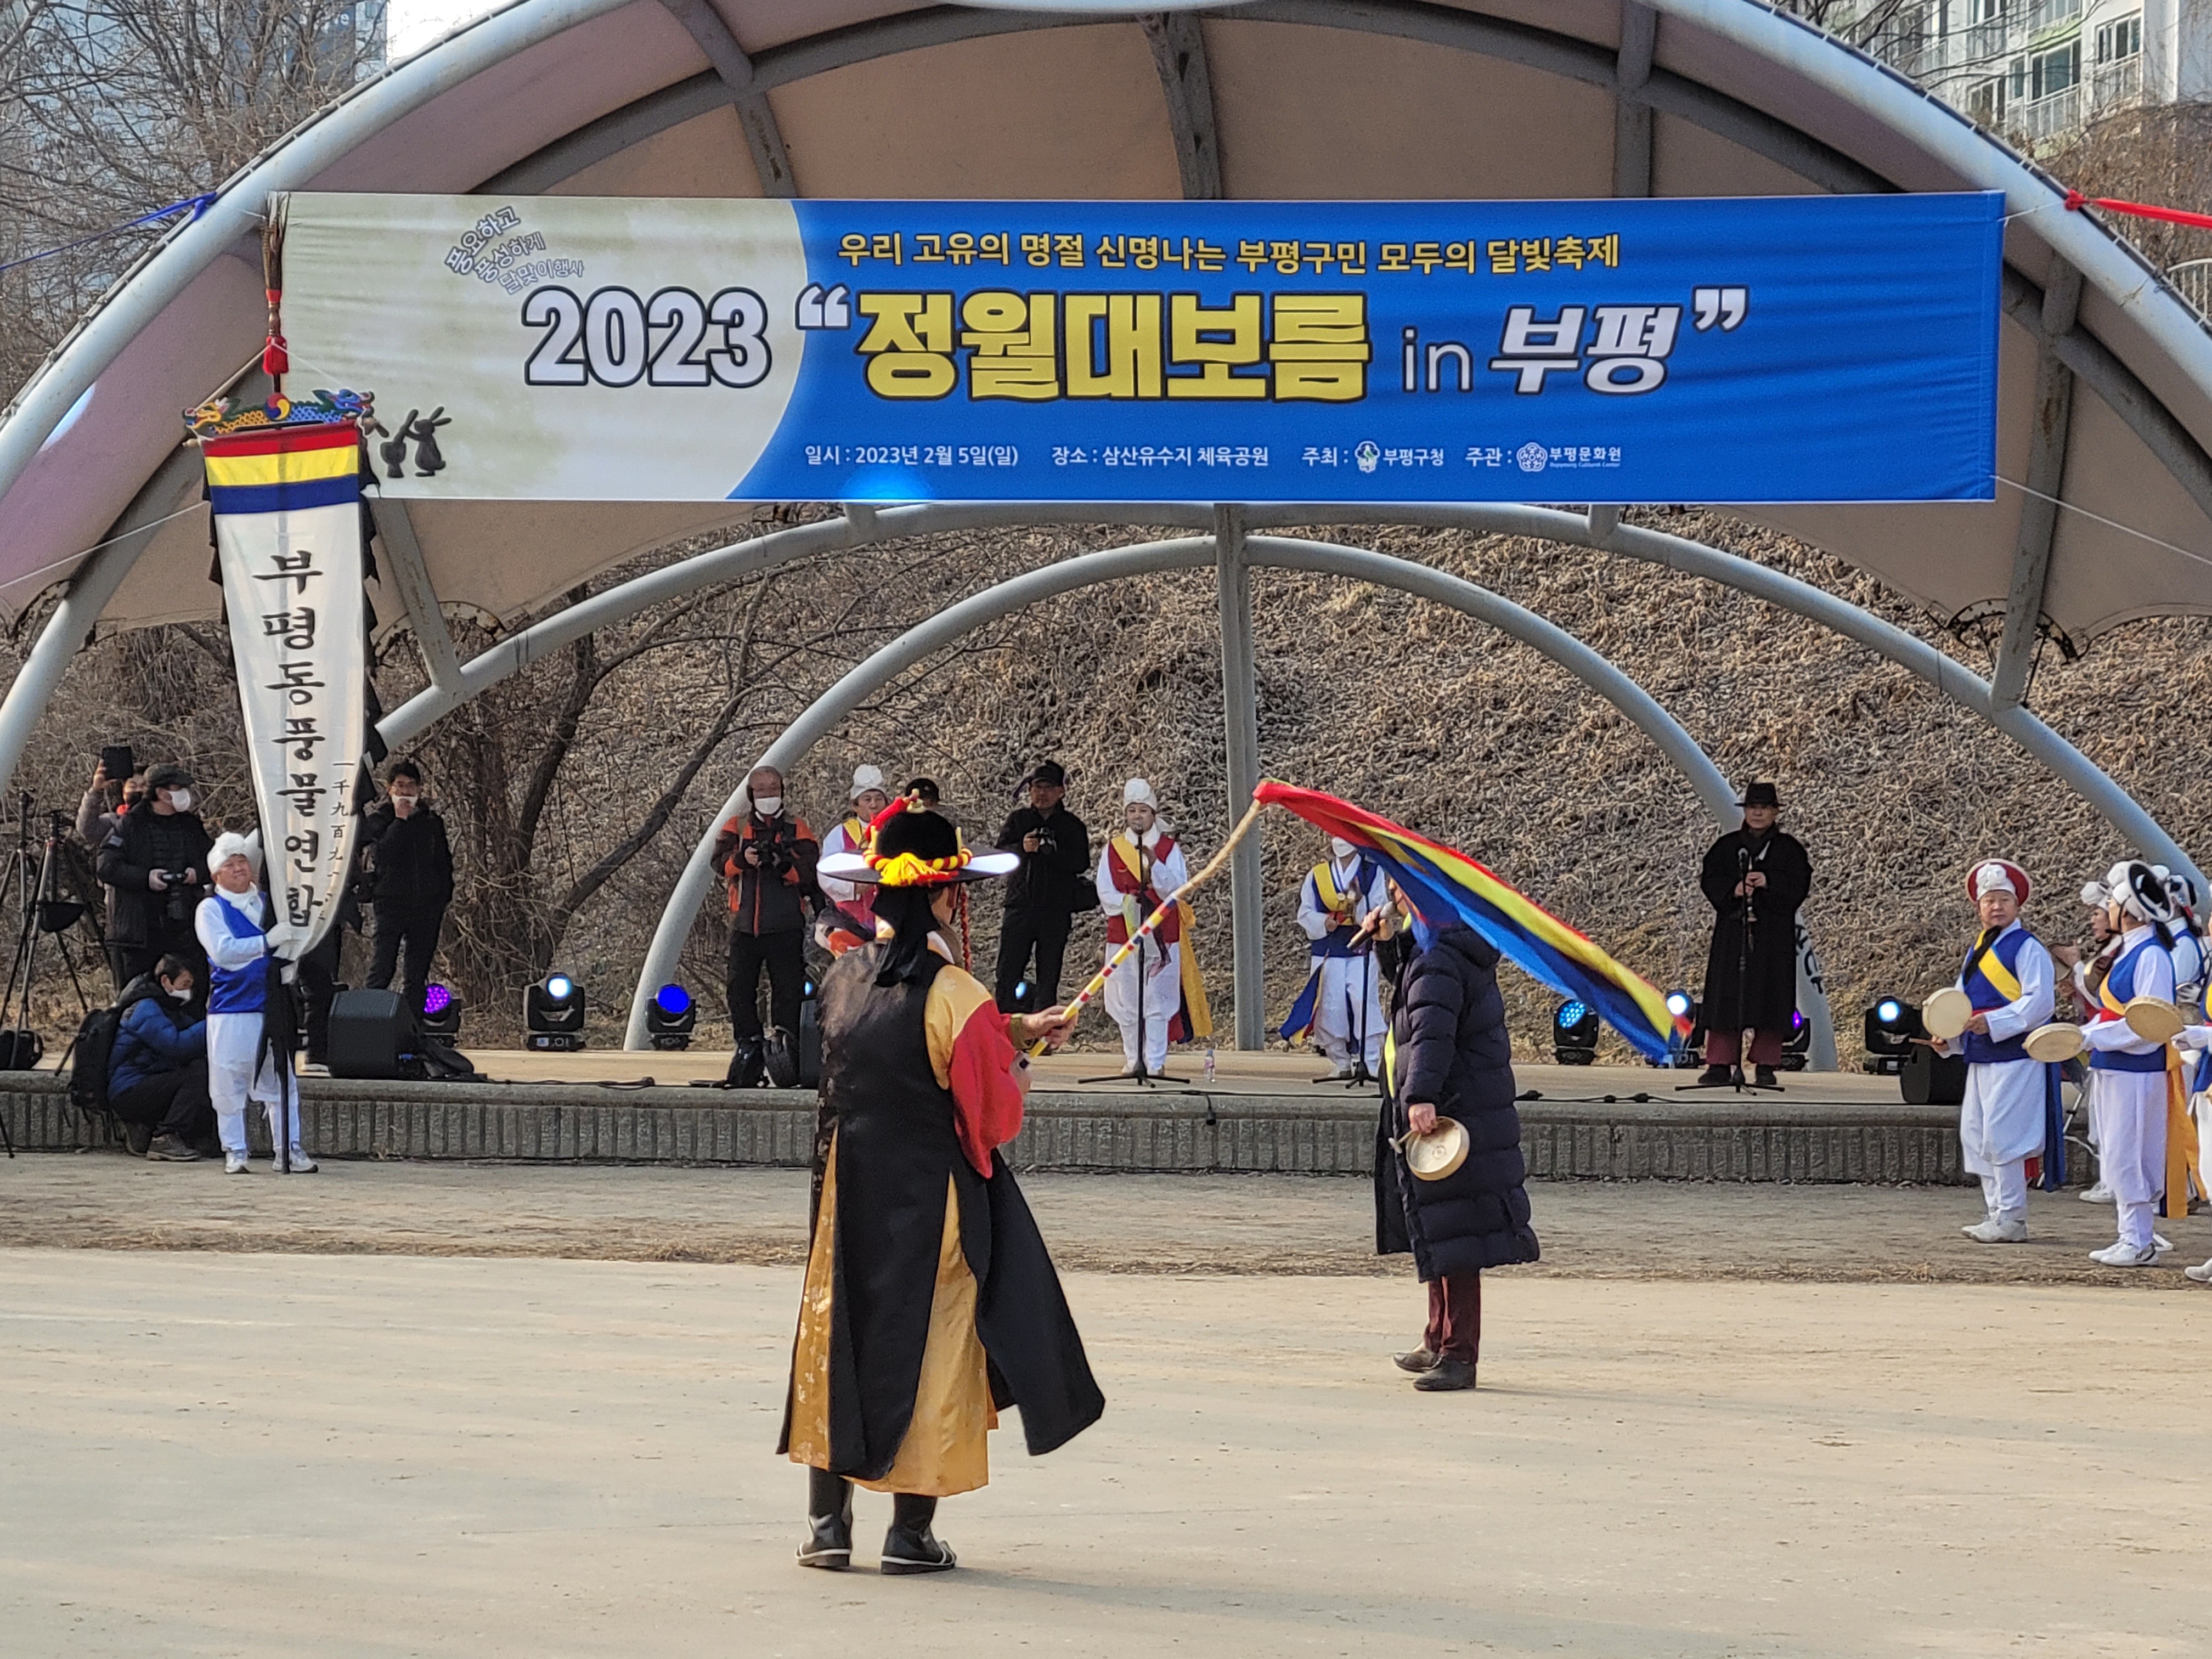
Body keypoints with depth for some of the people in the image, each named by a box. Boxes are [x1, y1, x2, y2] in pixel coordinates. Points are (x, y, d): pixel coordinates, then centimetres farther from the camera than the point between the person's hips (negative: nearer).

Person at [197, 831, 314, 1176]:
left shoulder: (268, 902, 13)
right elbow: (222, 951, -17)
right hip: (230, 1008, -4)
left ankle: (288, 1149, 9)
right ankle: (235, 1151, 9)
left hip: (270, 1003, 4)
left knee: (280, 1079, 4)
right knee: (230, 1083, -1)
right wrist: (267, 943, -25)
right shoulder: (211, 909, -1)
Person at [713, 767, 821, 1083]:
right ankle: (747, 1046, 12)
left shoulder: (797, 830, 7)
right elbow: (720, 861, -3)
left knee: (787, 989, -4)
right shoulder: (736, 827, 12)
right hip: (745, 923, 2)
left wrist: (784, 864, -25)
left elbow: (810, 871, -6)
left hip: (786, 926, -2)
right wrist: (742, 859, -23)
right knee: (741, 989, 3)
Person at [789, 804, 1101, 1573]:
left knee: (834, 1344, 13)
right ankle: (911, 1532, 7)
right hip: (932, 1205, -5)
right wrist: (1017, 1069, 8)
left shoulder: (843, 978, 2)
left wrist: (1015, 1028, 17)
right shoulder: (954, 996, -18)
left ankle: (826, 1524, 13)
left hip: (847, 1196, 5)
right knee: (931, 1351, 5)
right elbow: (994, 1117, -12)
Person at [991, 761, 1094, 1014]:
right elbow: (998, 853, 3)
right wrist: (1021, 849, -17)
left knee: (1049, 976, 3)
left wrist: (1049, 851, -19)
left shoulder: (1072, 826, 6)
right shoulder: (1018, 820, 11)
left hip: (1056, 910, -1)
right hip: (1020, 905, 1)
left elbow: (1081, 863, -6)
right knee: (1008, 971, -3)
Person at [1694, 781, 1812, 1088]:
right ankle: (1720, 1065, -2)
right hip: (1732, 929, 1)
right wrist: (1732, 890, -14)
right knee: (1726, 994, -3)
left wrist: (1769, 882, -17)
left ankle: (1766, 1066, 1)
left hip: (1773, 933, -1)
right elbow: (1709, 879, 4)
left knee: (1769, 998, -3)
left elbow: (1799, 885, -2)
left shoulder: (1789, 849, 7)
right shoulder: (1726, 846, 11)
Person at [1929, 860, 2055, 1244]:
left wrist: (1993, 1022, -25)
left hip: (2014, 1058, -9)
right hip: (1980, 1060, 9)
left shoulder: (2027, 948, -9)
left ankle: (2011, 1220, -5)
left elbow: (2039, 1001, -18)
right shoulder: (1979, 949, 18)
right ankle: (1996, 1213, 18)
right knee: (1975, 1136, 11)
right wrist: (1948, 1036, 6)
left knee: (2001, 1138, -10)